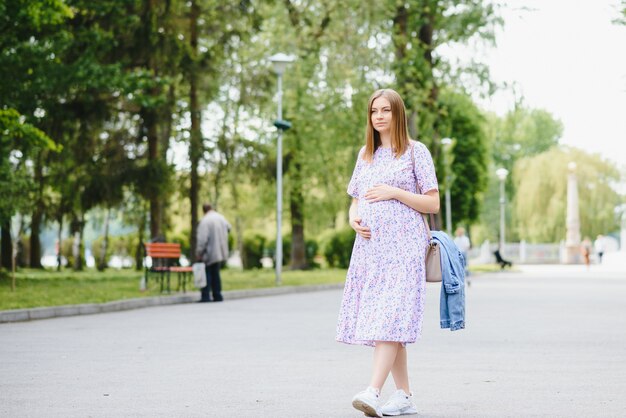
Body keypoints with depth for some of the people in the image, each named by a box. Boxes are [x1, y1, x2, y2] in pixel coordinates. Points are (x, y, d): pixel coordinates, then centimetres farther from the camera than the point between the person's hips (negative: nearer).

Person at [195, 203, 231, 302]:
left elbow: (202, 238, -19)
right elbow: (228, 227, 26)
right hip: (221, 252, 7)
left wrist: (199, 252, -15)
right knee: (215, 273, 14)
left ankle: (205, 296, -10)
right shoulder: (221, 218, 7)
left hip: (209, 253, -7)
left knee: (207, 274, -3)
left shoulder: (205, 221, -15)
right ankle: (217, 296, 13)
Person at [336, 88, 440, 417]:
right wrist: (353, 218, 0)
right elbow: (355, 201, 22)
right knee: (386, 323, 4)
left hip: (403, 245, -6)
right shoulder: (366, 154, 18)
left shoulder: (415, 151, 2)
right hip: (370, 244, 6)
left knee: (391, 316, -17)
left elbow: (433, 204, -1)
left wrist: (394, 192, -12)